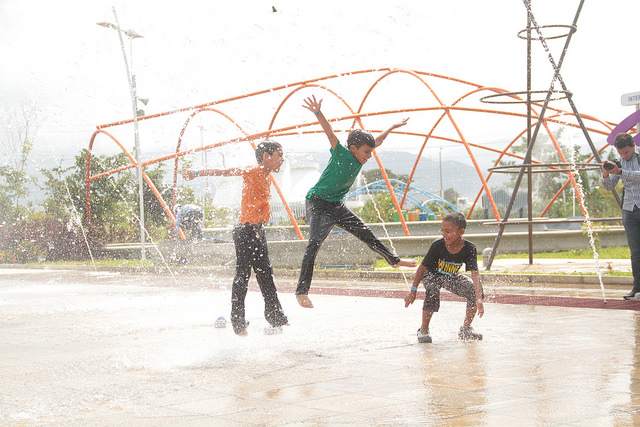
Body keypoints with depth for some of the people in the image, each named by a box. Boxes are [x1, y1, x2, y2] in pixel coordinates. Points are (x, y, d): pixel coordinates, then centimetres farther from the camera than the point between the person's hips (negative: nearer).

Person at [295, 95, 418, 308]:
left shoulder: (359, 157, 2)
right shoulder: (341, 153, -18)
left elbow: (378, 140, 20)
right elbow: (329, 132, -34)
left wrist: (393, 127, 31)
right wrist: (318, 113, -49)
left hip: (338, 206, 8)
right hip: (319, 204, -8)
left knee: (366, 234, 17)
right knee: (314, 243, -21)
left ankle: (394, 260, 36)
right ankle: (302, 291, -24)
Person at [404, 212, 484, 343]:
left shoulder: (469, 249, -27)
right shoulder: (437, 245, -30)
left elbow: (475, 274, -33)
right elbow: (422, 268, -18)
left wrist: (479, 299, -45)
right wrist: (413, 291, -15)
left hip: (451, 278, 3)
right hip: (432, 275, -3)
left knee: (474, 290, -15)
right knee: (432, 293, -33)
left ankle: (466, 329, 4)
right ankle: (423, 329, -13)